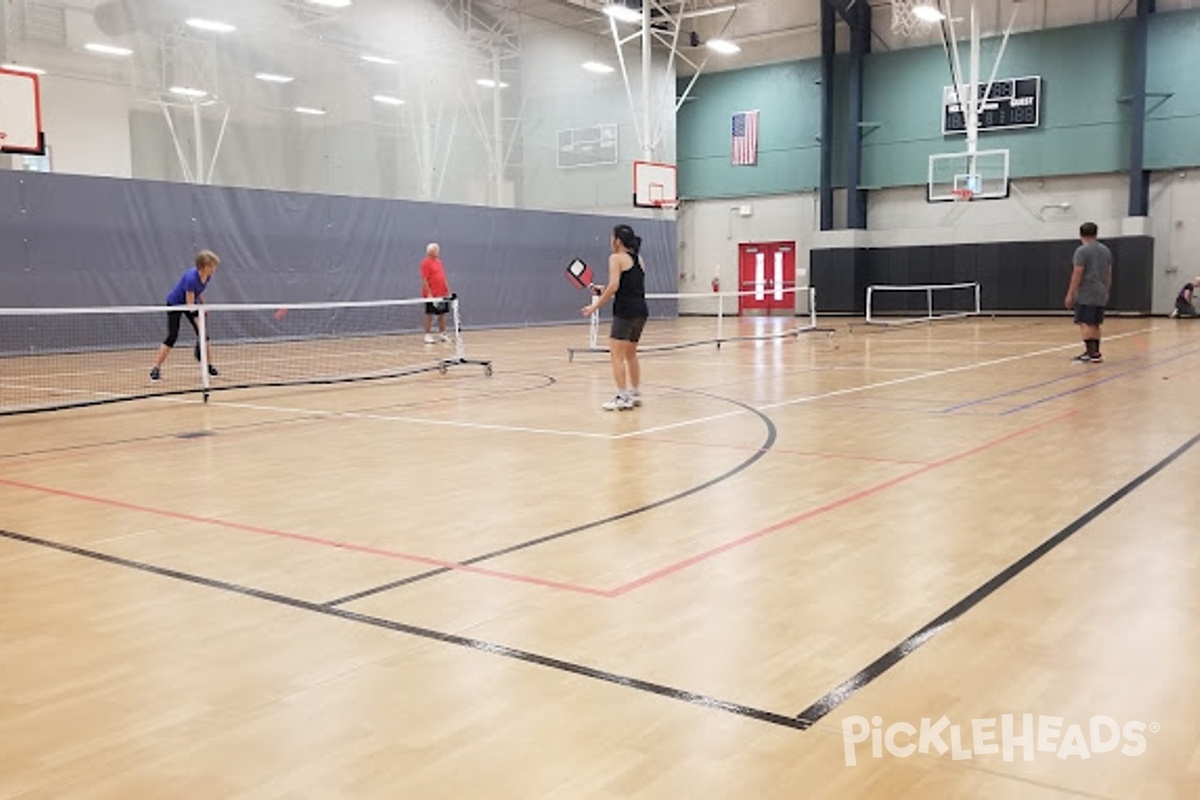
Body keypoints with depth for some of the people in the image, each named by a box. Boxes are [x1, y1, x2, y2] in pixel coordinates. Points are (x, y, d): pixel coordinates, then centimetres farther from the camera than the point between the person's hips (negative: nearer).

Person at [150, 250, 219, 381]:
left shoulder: (207, 276, -15)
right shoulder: (191, 278, -36)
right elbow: (190, 305, -34)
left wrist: (202, 303, 3)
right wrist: (199, 325, -37)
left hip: (192, 303, 6)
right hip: (175, 304, -6)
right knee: (172, 336, -14)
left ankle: (210, 367, 0)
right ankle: (156, 369, -7)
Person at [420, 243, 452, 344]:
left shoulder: (439, 262, 15)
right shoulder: (426, 263, -9)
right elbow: (424, 279, -14)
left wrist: (448, 290, 14)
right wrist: (429, 293, -19)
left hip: (442, 294, 8)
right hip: (431, 295, -8)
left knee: (442, 314, 10)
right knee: (429, 314, -2)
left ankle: (443, 334, 17)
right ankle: (428, 336, 2)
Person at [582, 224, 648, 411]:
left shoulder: (616, 258, -5)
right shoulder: (638, 259, 18)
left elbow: (614, 286, -17)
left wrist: (595, 305, -11)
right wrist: (605, 292, 19)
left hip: (625, 311, -8)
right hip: (641, 310, 8)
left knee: (617, 355, -5)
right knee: (630, 354, 20)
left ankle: (622, 397, -10)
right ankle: (635, 394, 26)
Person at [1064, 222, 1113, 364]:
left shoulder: (1082, 251, -10)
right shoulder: (1105, 249, 13)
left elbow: (1077, 274, -15)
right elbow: (1109, 273, 16)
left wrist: (1070, 294, -12)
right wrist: (1106, 291, 24)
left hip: (1086, 295, -8)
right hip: (1100, 294, 8)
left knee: (1085, 323, -8)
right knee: (1095, 324, 12)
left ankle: (1093, 353, -15)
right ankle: (1094, 353, 15)